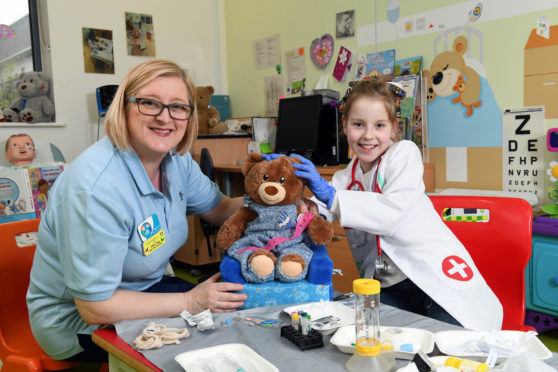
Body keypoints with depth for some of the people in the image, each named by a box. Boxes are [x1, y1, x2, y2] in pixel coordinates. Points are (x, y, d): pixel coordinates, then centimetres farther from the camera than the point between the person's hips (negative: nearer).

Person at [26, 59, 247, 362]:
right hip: (78, 323, -7)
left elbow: (220, 209, 8)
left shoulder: (176, 159, -6)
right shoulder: (97, 188, -32)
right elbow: (95, 307, -27)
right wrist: (189, 303, -24)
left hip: (140, 288, 8)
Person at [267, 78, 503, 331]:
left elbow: (391, 213, -19)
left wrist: (329, 195, -24)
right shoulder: (344, 179, 12)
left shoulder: (404, 153, -3)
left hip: (434, 274, -3)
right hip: (387, 288, 4)